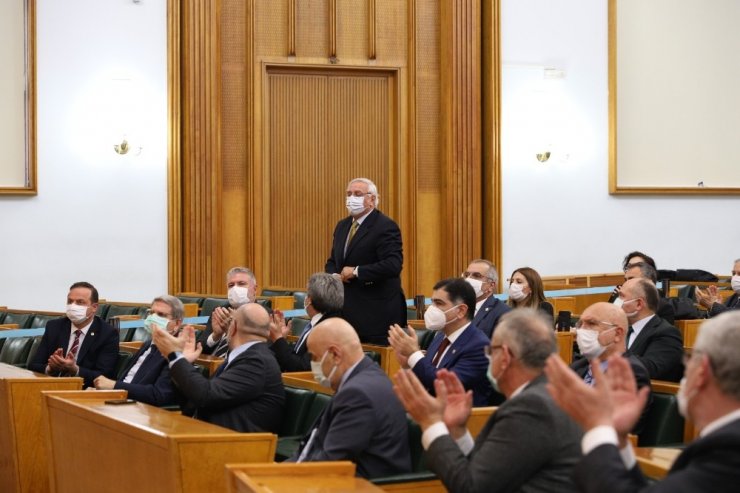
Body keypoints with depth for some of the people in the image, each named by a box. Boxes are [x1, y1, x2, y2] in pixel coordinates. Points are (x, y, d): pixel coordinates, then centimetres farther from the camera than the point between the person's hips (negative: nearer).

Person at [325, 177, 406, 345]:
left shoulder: (385, 226, -10)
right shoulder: (342, 226, 16)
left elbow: (393, 265, -21)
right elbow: (332, 261, 24)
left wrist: (356, 272, -19)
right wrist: (334, 275, 0)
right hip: (347, 312, 7)